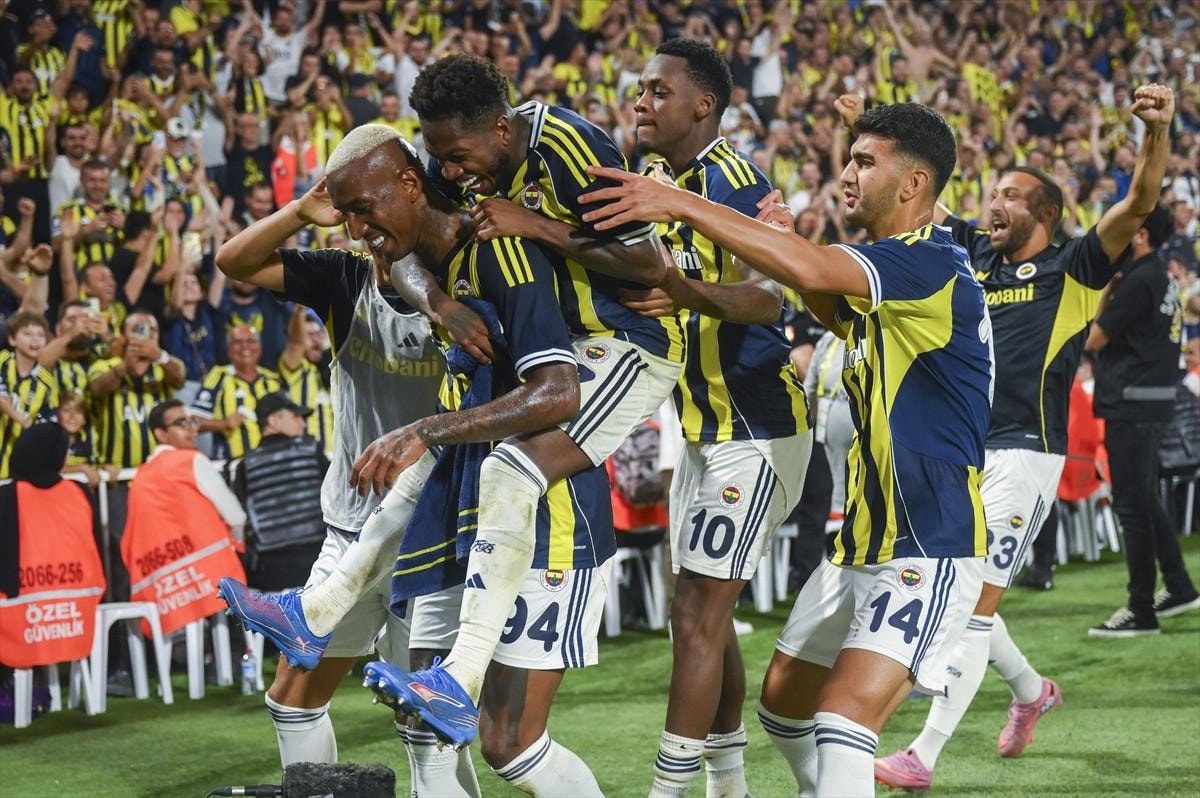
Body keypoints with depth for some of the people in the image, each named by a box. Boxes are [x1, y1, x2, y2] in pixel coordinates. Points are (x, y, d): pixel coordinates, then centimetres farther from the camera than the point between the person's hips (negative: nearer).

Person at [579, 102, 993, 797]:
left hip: (930, 553, -10)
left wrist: (682, 205, -31)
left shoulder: (933, 268, -18)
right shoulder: (885, 281, 12)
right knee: (783, 703, 17)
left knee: (844, 716, -23)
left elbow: (812, 271, -32)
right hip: (862, 548, 10)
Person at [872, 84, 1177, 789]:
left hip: (1024, 453, -7)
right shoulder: (976, 256, 14)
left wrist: (1158, 131, -29)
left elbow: (1140, 204, -14)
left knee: (974, 600, -10)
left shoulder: (1073, 271, -2)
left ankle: (924, 756, -11)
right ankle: (1030, 688, 40)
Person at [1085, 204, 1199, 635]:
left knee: (1132, 505, -6)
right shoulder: (1162, 278, 13)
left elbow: (1093, 340, -15)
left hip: (1133, 404, -10)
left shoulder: (1138, 282, -18)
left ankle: (1141, 611, -4)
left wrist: (1103, 291, -6)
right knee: (1146, 500, 20)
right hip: (1153, 401, 10)